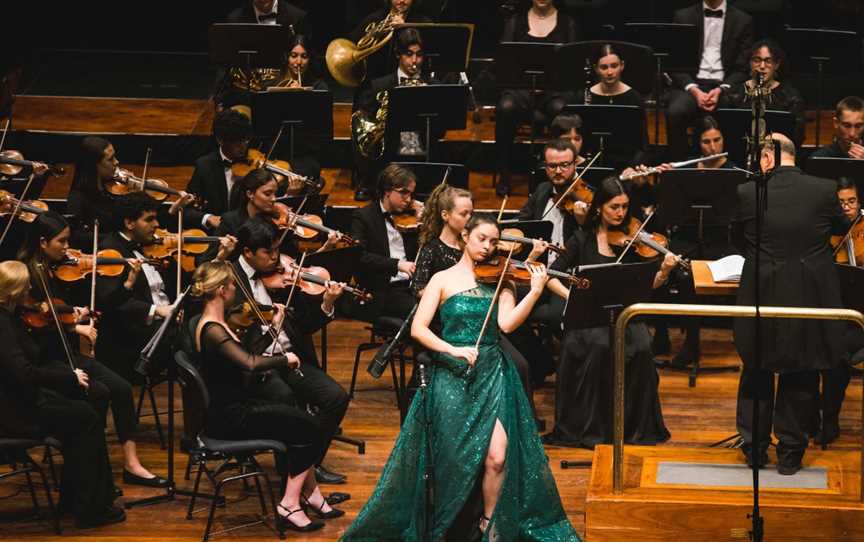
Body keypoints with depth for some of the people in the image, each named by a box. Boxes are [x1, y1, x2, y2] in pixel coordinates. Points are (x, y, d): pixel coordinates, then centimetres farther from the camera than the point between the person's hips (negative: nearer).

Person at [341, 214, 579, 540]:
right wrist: (452, 349, -15)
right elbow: (418, 329, -1)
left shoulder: (501, 280, 12)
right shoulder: (444, 279, 8)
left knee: (497, 456, -17)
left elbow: (507, 323, -5)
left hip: (492, 374, 1)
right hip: (451, 376, -1)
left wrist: (535, 292, -18)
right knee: (457, 458, -14)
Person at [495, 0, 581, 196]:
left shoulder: (568, 23, 13)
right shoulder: (515, 22, 16)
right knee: (506, 107, -35)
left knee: (561, 108, -39)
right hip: (522, 83, 1)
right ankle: (504, 174, -27)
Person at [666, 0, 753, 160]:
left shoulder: (743, 21, 11)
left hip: (725, 87, 0)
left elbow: (742, 69, 6)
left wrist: (721, 90, -13)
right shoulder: (683, 17, 12)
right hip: (691, 84, 0)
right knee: (675, 112, -34)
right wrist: (694, 90, -12)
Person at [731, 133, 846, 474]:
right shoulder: (824, 191, -9)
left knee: (757, 373, 18)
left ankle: (755, 446, 22)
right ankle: (790, 451, 18)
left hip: (762, 295, 0)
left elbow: (737, 239, 4)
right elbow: (840, 227, 11)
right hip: (811, 299, 1)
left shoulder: (748, 193, -11)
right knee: (800, 380, 13)